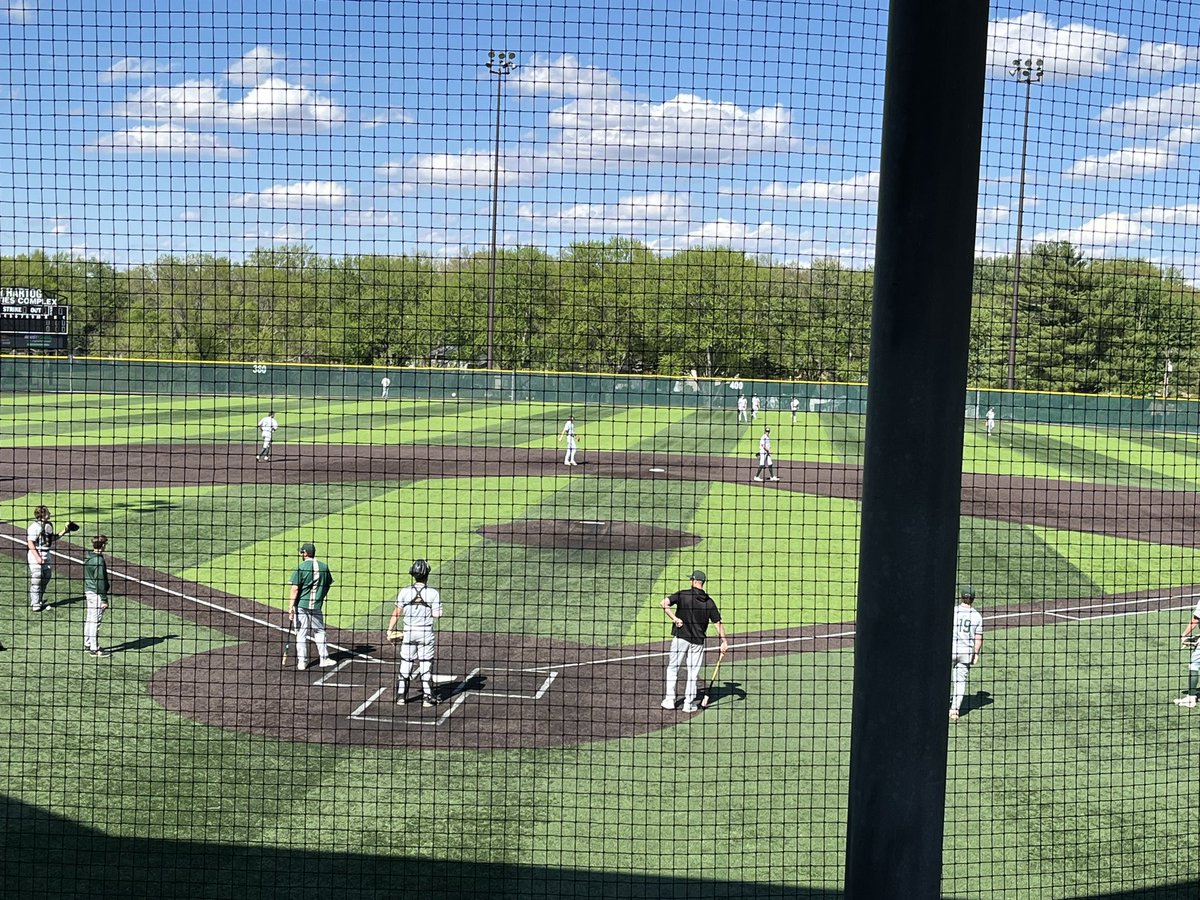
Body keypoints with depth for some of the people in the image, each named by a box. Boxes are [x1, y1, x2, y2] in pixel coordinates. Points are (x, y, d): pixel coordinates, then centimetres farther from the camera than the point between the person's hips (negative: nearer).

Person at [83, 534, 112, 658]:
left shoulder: (87, 557, 6)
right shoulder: (99, 560, -22)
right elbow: (100, 581, -21)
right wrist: (104, 600, -17)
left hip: (88, 591, 9)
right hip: (96, 593, -9)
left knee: (89, 619, 19)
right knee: (96, 621, -1)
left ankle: (87, 644, 29)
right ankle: (94, 649, 5)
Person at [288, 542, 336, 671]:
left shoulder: (301, 567, -11)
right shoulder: (324, 567, 2)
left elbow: (295, 589, -13)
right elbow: (328, 585, 11)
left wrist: (291, 607, -12)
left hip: (301, 604, -3)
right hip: (317, 605, 3)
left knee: (301, 633, 5)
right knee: (319, 631, 16)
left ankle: (302, 661, 7)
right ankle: (324, 659, 16)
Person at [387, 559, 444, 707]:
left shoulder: (405, 592, -6)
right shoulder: (433, 593, -11)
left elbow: (397, 612, -2)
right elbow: (437, 615, -12)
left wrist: (390, 630, 7)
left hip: (408, 633, 1)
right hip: (426, 634, -1)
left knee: (405, 664, 12)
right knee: (426, 666, 8)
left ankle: (401, 696, 16)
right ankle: (427, 697, 11)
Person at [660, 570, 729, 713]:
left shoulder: (683, 594, -7)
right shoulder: (710, 602, -1)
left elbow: (664, 603, -18)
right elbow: (718, 623, 0)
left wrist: (674, 618, -12)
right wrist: (724, 642, 6)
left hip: (680, 637, -2)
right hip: (698, 641, 2)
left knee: (672, 668, 11)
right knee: (693, 671, 10)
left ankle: (670, 699, 9)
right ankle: (689, 703, 11)